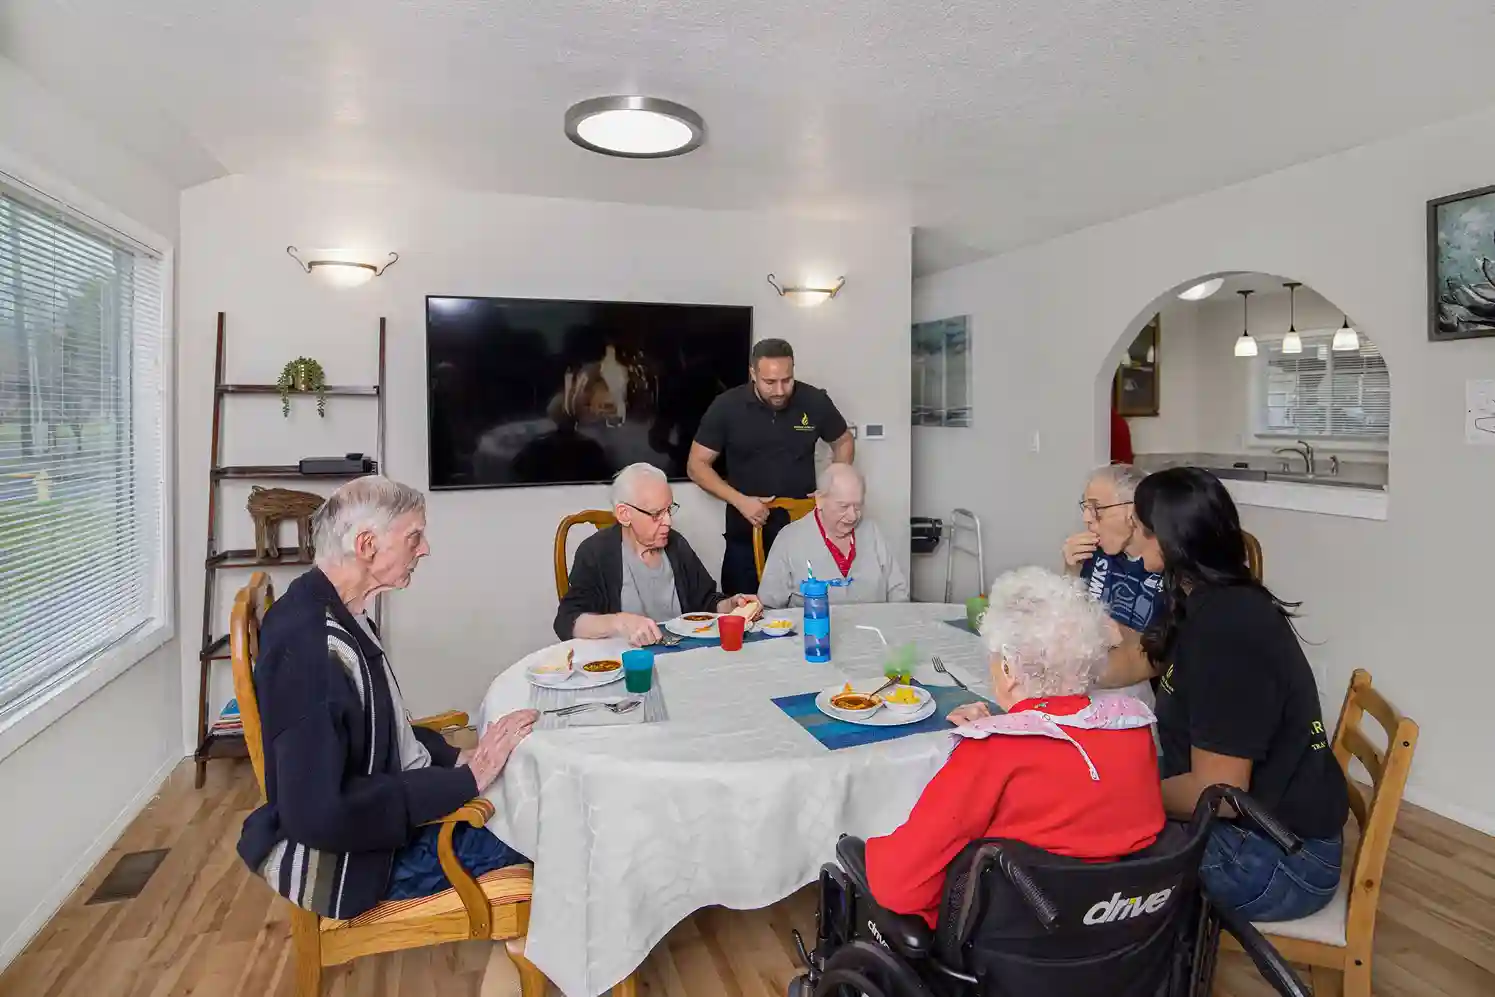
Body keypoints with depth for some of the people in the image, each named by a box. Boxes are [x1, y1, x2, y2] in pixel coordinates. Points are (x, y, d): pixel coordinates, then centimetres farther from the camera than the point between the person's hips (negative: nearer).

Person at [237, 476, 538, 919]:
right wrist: (466, 780, -26)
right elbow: (321, 816, -31)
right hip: (349, 861, -9)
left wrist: (454, 758, -1)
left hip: (393, 804, 9)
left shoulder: (338, 613, 3)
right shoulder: (310, 646, -28)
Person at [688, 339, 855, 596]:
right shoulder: (726, 406, -8)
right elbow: (696, 465, -3)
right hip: (746, 537, 0)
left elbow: (844, 443, 12)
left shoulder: (815, 401, -5)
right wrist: (739, 500, -15)